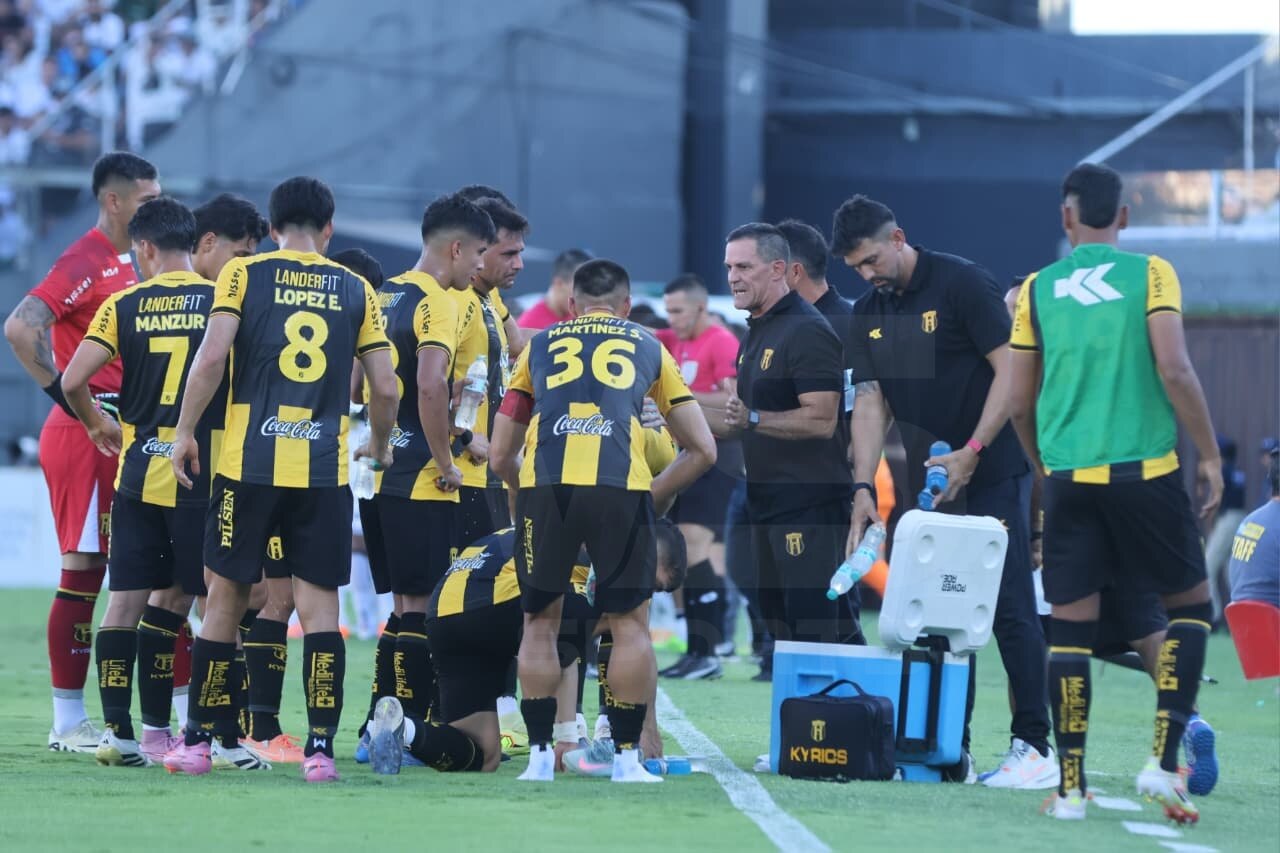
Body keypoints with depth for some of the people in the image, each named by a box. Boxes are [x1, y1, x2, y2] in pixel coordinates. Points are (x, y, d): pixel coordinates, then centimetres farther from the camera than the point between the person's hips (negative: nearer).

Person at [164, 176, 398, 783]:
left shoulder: (243, 274, 4)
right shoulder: (355, 290, 9)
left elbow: (212, 355, -8)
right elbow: (385, 388, 6)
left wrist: (185, 431, 1)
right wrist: (379, 445, 24)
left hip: (248, 462, -1)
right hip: (324, 469, 1)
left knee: (226, 596, 8)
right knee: (319, 602, 2)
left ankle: (200, 739, 13)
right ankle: (320, 748, -5)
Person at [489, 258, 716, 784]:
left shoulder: (540, 346, 28)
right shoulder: (649, 349, 26)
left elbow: (500, 456, 27)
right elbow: (702, 450, 25)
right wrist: (658, 496, 33)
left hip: (544, 485, 1)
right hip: (620, 486, -1)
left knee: (540, 622, 16)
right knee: (630, 622, 13)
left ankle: (540, 754, 12)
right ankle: (627, 756, 11)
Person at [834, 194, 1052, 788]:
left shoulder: (963, 284, -11)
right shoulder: (868, 314, 9)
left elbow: (1011, 372, -13)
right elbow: (871, 404, 7)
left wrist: (970, 454, -18)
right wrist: (863, 487, -5)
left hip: (993, 474, -7)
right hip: (928, 484, 7)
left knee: (1008, 610, -9)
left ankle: (1035, 746, -7)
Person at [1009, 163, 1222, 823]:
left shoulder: (1038, 289, 7)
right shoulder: (1149, 274, 0)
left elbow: (1018, 402, 9)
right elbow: (1174, 371, -11)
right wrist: (1210, 456, -1)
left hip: (1068, 477, 2)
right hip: (1146, 471, -2)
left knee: (1070, 627, 7)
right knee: (1190, 606, 14)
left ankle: (1070, 785, 3)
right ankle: (1163, 761, -1)